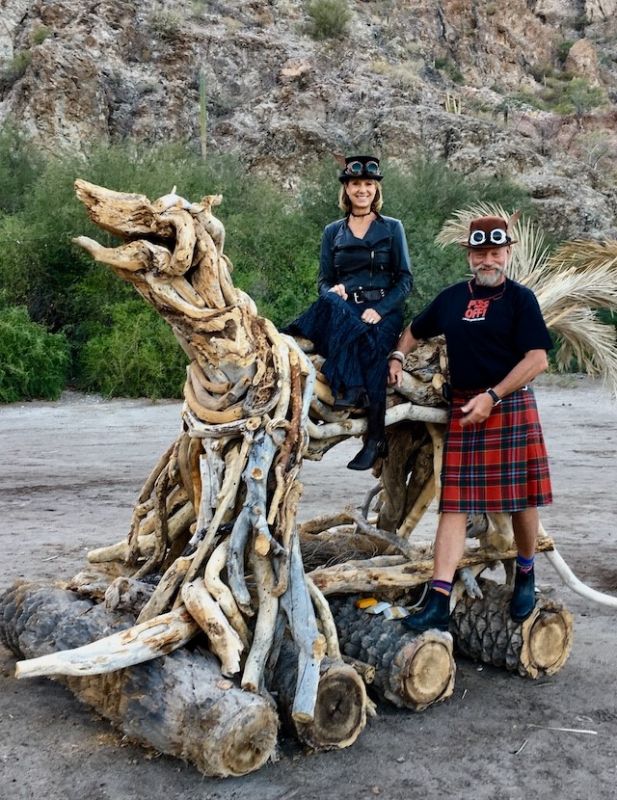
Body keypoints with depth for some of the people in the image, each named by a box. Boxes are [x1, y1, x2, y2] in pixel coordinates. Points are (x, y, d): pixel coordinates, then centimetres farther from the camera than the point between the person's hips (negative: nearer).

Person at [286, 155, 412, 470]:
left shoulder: (392, 228, 10)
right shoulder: (333, 232, 16)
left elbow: (404, 279, 4)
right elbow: (324, 281, 15)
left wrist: (379, 310, -11)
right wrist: (333, 290, -10)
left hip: (384, 311, -2)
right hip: (344, 311, 2)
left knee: (372, 347, -34)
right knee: (332, 304, -35)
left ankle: (375, 438, -32)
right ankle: (353, 387, -40)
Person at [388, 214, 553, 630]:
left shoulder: (520, 298, -2)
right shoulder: (452, 298, 12)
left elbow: (538, 359, -11)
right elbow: (415, 329, 29)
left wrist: (492, 397, -18)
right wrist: (398, 356, 10)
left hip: (511, 406, -3)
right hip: (463, 410, 4)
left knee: (521, 498, 6)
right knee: (454, 505, -1)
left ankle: (526, 576, 32)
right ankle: (439, 602, -2)